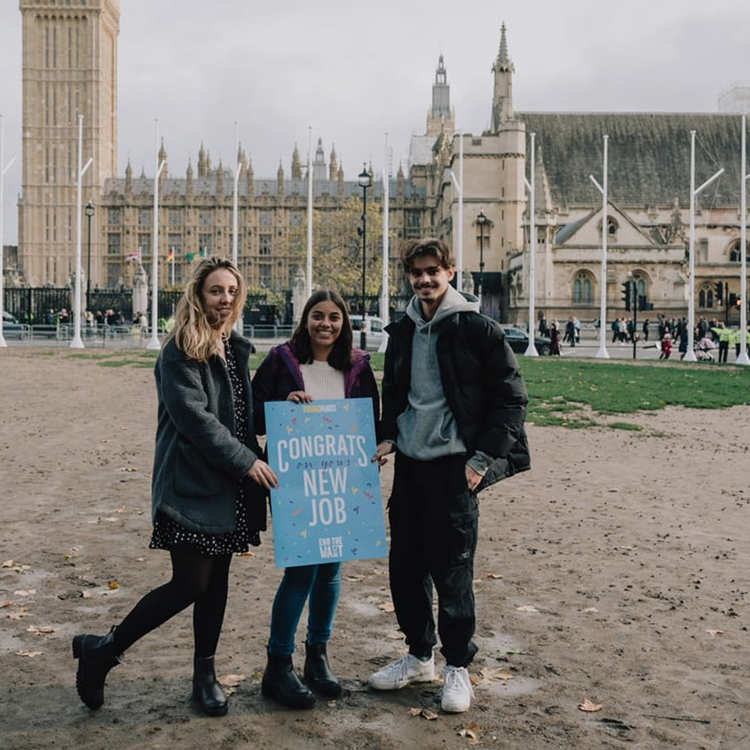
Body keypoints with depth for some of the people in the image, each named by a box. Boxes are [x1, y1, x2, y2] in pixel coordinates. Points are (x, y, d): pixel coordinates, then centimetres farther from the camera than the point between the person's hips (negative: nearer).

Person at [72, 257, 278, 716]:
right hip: (192, 483, -7)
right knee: (191, 583, -8)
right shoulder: (180, 351, -11)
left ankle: (205, 673, 25)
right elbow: (193, 417, -18)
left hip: (230, 485, 7)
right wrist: (246, 460, -17)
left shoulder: (235, 348, 13)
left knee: (217, 580, 11)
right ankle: (102, 650, 11)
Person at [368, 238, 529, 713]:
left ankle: (458, 666, 16)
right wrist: (388, 437, 6)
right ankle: (420, 656, 28)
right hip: (409, 462, 6)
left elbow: (512, 396, -8)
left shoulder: (476, 328, -8)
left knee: (453, 571, -1)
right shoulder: (403, 332, 11)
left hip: (453, 465, -6)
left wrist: (483, 458, -13)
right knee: (405, 565, 11)